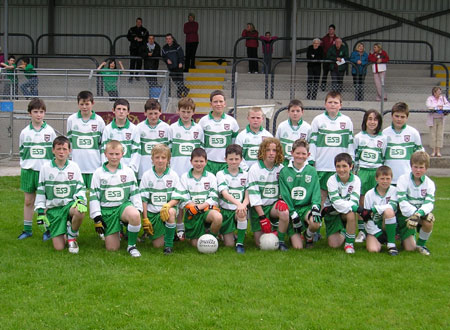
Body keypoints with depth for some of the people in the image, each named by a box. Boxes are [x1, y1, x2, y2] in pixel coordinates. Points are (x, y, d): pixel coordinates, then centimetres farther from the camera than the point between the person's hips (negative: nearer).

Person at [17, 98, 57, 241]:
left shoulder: (50, 131, 0)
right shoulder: (25, 132, 4)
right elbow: (21, 151, 12)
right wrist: (23, 166, 6)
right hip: (28, 170, 2)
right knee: (28, 201, 8)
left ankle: (48, 229, 9)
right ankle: (27, 230, 16)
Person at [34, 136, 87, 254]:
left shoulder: (74, 166, 1)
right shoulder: (46, 168, 2)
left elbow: (80, 188, 4)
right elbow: (40, 191, 6)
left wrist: (80, 199, -17)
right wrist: (40, 211, 0)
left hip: (70, 204, 0)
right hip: (53, 208, 0)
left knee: (80, 212, -39)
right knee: (59, 247, -11)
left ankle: (72, 237, -7)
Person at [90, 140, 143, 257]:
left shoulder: (128, 171, 4)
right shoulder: (98, 173, 3)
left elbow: (135, 192, 7)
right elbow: (94, 196, 3)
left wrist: (138, 210, -5)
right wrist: (97, 218, -3)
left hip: (124, 205, 0)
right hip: (106, 210, 0)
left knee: (134, 215, -39)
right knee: (112, 248, -8)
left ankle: (131, 245, -16)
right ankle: (116, 232, 29)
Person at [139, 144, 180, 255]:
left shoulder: (173, 175, 0)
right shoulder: (147, 175, 2)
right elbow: (143, 199, 3)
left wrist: (167, 205, -24)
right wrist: (145, 219, -3)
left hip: (167, 209, -1)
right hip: (152, 212, 1)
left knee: (171, 212, -39)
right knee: (157, 244, -7)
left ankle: (169, 244, -24)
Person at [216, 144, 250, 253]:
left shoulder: (245, 175, 6)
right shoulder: (221, 174, -2)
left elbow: (248, 195, -1)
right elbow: (224, 193, -17)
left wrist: (243, 205, -25)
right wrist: (238, 203, -36)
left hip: (240, 209, 1)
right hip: (225, 210, -1)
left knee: (242, 214, -37)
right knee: (229, 244, -6)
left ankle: (240, 243, -20)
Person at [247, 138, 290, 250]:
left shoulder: (281, 169, 0)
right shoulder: (255, 169, -9)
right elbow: (253, 194, -12)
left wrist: (283, 201, -16)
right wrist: (262, 217, -18)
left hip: (274, 205, 2)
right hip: (258, 207, -2)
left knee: (285, 212, -34)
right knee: (261, 243, -9)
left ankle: (280, 240, -11)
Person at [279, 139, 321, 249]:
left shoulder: (312, 171, 7)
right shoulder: (284, 172, 2)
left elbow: (316, 192, 1)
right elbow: (285, 195, -2)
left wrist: (315, 207, -19)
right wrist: (293, 214, -11)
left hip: (307, 207, 1)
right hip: (291, 208, -1)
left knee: (315, 223, -35)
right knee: (298, 247, -13)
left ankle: (309, 237, 1)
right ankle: (294, 235, 25)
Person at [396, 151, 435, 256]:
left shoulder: (429, 183, -2)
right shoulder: (403, 179, -11)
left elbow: (429, 203, -14)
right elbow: (402, 202, -19)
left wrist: (419, 213, -35)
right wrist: (414, 213, -33)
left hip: (421, 214, 3)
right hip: (405, 215, -3)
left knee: (428, 221, -34)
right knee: (410, 248, -13)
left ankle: (421, 244, -5)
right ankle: (404, 237, 25)